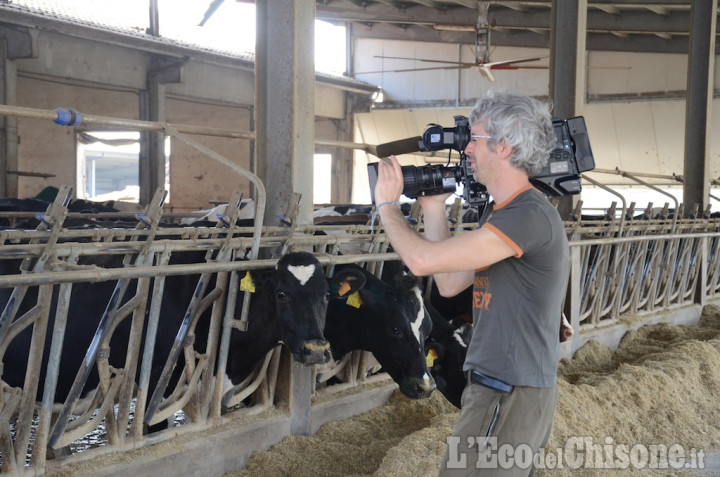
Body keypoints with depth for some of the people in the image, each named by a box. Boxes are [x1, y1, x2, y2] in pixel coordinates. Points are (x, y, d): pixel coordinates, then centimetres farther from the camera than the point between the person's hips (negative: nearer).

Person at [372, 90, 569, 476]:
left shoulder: (530, 215, -20)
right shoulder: (499, 213, 12)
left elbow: (422, 260, -24)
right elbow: (449, 284, 13)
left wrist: (387, 205, -7)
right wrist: (434, 209, 9)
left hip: (509, 397, -9)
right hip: (501, 387, 9)